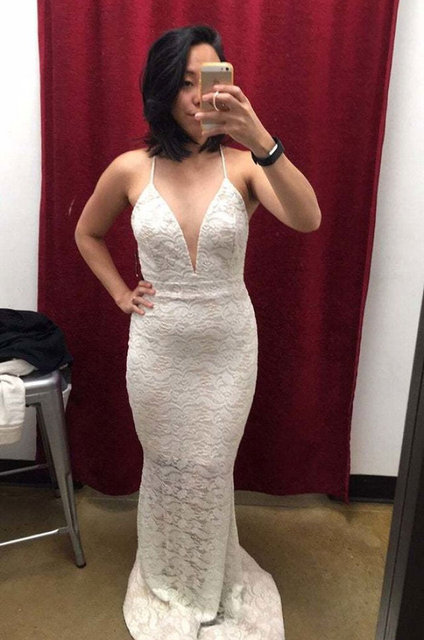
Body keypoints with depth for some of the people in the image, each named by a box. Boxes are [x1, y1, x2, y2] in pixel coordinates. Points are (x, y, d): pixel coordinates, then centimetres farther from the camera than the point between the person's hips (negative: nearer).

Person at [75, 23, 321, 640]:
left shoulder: (243, 163, -10)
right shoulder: (130, 169, -6)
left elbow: (307, 220, -29)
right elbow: (87, 233, 11)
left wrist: (262, 140, -41)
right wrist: (120, 293, 2)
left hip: (229, 348, 0)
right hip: (157, 349, 1)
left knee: (211, 471, 14)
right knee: (164, 468, 17)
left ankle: (211, 587, 44)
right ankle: (166, 577, 46)